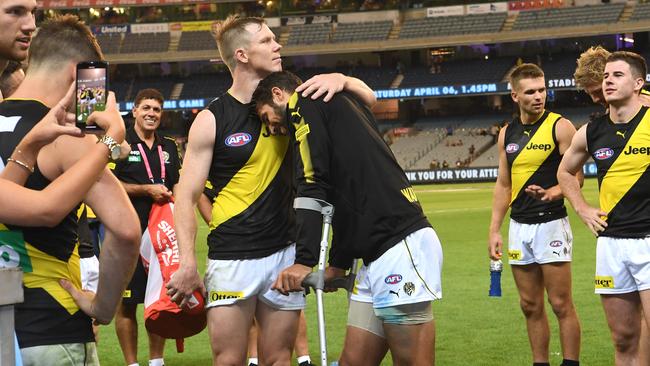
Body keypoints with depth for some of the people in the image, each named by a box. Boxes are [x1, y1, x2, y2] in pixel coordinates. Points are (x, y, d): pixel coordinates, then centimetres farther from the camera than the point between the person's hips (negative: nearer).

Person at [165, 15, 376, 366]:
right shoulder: (211, 120, -5)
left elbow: (367, 97, 9)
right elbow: (186, 196, -6)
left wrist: (340, 80, -14)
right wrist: (187, 263, -17)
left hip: (285, 253, 4)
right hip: (232, 257, -4)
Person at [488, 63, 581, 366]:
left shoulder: (560, 127, -6)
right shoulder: (507, 133, 11)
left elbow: (576, 176, -9)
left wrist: (551, 194, -28)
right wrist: (494, 230, 10)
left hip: (551, 224, -5)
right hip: (519, 226, 5)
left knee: (561, 304, -5)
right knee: (530, 306, 8)